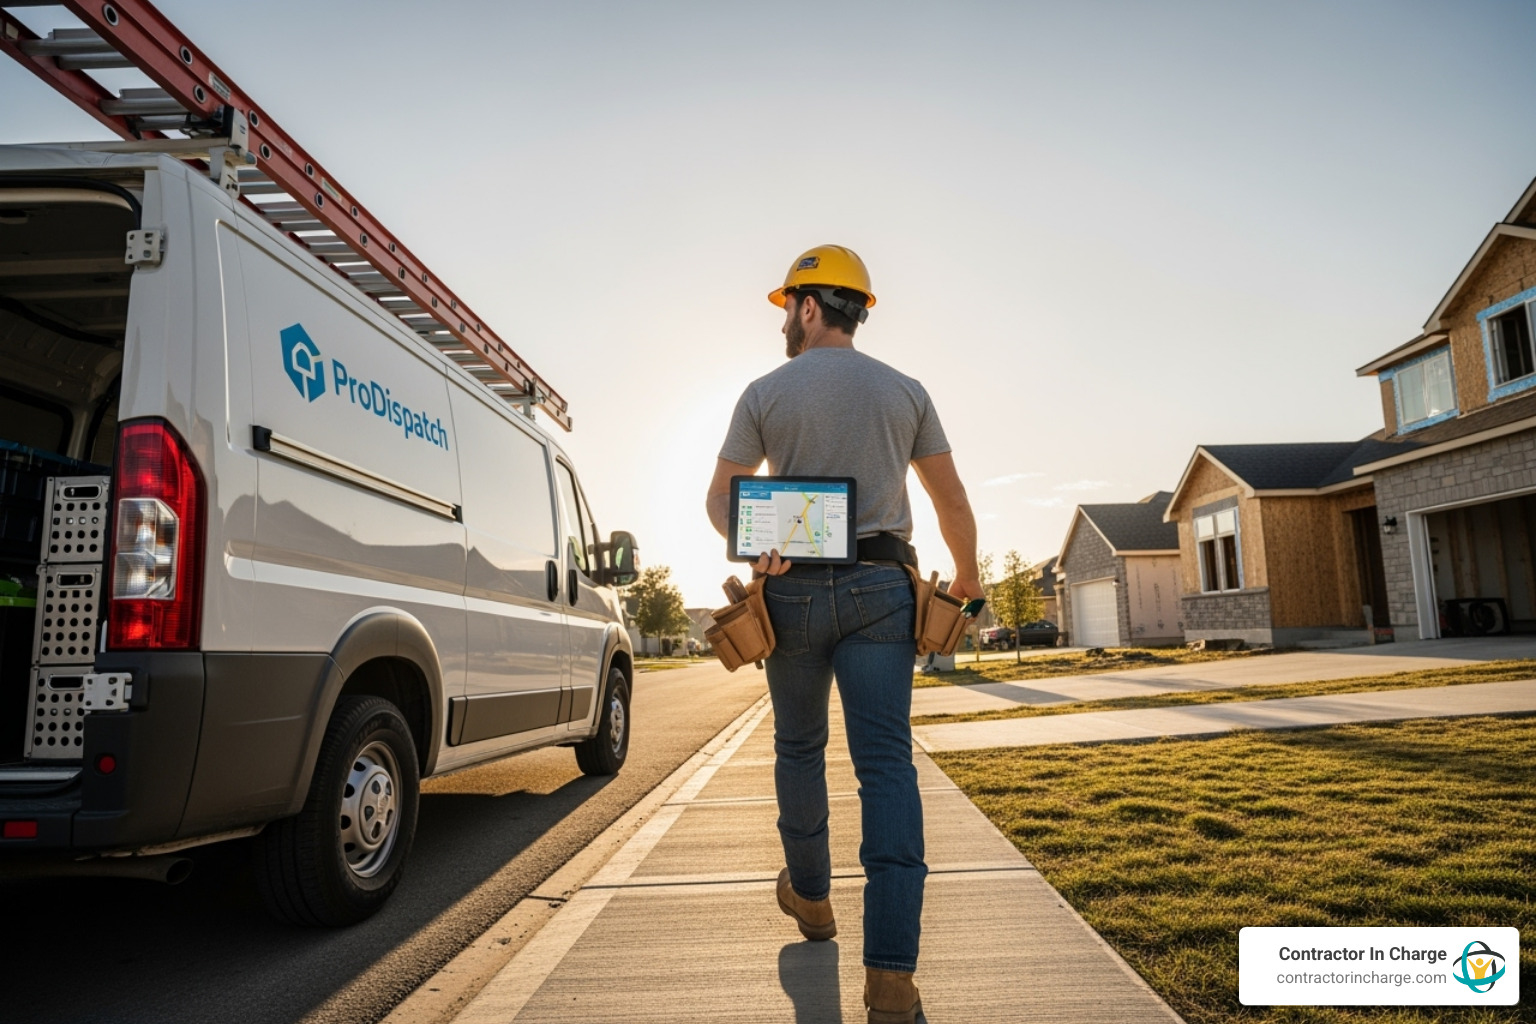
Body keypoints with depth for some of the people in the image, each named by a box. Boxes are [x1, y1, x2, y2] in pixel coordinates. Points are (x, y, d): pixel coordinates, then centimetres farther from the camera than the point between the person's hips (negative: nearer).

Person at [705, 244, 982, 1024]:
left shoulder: (766, 392, 4)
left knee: (799, 747, 19)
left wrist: (752, 545, -12)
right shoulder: (904, 391, 8)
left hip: (794, 592, 0)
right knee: (885, 763, -4)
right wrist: (967, 576, 25)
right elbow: (952, 501, 12)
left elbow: (719, 498, 3)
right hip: (879, 590, 1)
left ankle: (810, 897, 35)